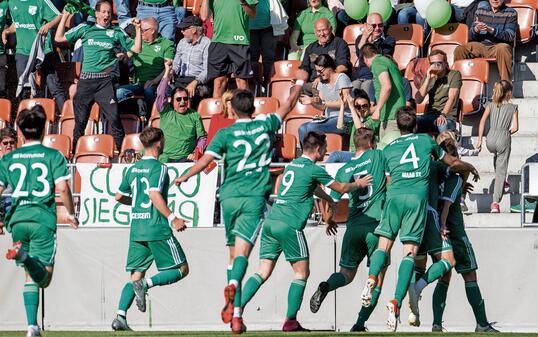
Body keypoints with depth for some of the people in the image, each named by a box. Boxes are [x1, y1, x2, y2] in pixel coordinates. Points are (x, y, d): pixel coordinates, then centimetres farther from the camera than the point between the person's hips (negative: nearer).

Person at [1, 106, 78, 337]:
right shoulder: (53, 156, 2)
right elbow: (62, 188, -8)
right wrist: (71, 214, 7)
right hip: (43, 218, -3)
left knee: (31, 276, 15)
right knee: (43, 278, -4)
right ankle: (24, 255, -35)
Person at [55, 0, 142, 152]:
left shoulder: (116, 33, 10)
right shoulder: (85, 28, 11)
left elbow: (136, 49, 9)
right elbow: (59, 38, 13)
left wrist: (138, 29, 0)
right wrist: (64, 18, 9)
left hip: (105, 81, -1)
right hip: (86, 80, 1)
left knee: (114, 117, -10)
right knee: (80, 119, 7)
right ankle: (74, 150, 17)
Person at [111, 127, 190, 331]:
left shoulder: (133, 169, 13)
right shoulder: (158, 168, -8)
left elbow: (119, 196, 20)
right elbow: (155, 194, -21)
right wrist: (172, 218, -20)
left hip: (136, 229, 7)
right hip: (157, 229, -7)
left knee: (136, 275, 9)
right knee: (181, 269, 3)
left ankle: (120, 316, -7)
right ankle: (146, 284, -18)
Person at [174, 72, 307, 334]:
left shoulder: (225, 134, 1)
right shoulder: (264, 125, 6)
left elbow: (206, 160, -6)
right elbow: (288, 105, 21)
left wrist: (185, 177, 10)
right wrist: (299, 82, 37)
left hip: (229, 197, 1)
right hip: (254, 197, -1)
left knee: (234, 251, 11)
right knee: (242, 250, -13)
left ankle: (236, 313, 10)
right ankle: (233, 284, -45)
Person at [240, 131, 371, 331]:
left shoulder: (292, 165, 20)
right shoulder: (313, 170, -4)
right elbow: (342, 188, 8)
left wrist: (331, 202, 49)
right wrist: (358, 184, 28)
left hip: (271, 221, 7)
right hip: (289, 225, -7)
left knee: (263, 272, 6)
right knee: (302, 272, 4)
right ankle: (290, 321, 2)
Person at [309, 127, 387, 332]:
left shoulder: (344, 170, 10)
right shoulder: (377, 156, 1)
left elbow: (331, 200, 11)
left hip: (353, 227, 3)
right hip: (376, 224, -3)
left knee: (347, 273, 16)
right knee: (377, 278, 7)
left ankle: (326, 286, -18)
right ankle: (360, 323, -4)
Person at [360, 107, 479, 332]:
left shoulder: (388, 149, 22)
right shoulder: (426, 141, 20)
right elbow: (453, 163, 32)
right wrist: (471, 169, 52)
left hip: (394, 195, 1)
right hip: (418, 197, -1)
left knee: (384, 244, 8)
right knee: (410, 251, -4)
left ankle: (371, 280, -24)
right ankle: (396, 302, -20)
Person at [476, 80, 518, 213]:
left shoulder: (491, 105, 9)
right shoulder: (513, 107, 4)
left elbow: (483, 121, 0)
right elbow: (515, 127, -3)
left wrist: (480, 139, 2)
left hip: (491, 139, 3)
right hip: (504, 139, -3)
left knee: (496, 155, 39)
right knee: (501, 171, 1)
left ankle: (501, 181, 46)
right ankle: (495, 202, -8)